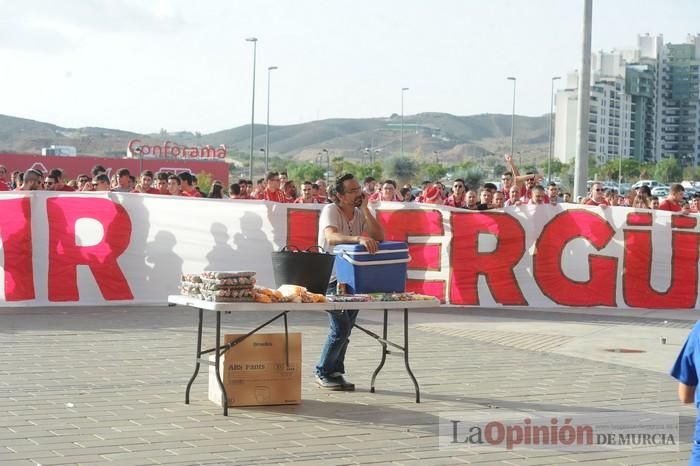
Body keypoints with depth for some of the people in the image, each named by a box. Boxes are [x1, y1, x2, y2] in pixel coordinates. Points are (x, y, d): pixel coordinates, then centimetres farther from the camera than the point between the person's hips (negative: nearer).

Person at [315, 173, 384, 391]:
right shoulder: (331, 211, -11)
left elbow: (379, 237, -9)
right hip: (331, 279, -6)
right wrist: (358, 238, -48)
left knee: (345, 328, 9)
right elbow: (331, 237, -32)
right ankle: (323, 372, 3)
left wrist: (365, 208, -13)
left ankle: (335, 372, 21)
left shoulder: (361, 214, 7)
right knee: (341, 327, -12)